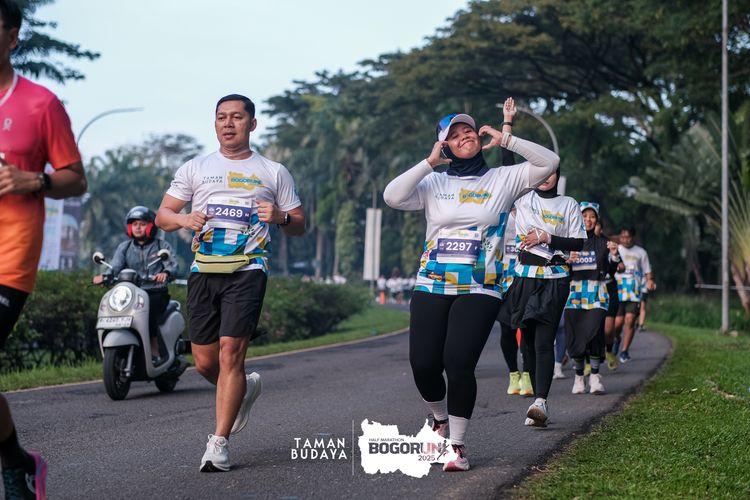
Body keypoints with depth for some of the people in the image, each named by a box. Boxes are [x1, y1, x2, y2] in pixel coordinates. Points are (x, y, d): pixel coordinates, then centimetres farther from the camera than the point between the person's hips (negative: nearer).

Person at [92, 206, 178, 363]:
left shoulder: (162, 246, 12)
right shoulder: (124, 247, 19)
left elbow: (172, 264, -4)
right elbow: (115, 266, 4)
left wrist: (165, 273, -28)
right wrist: (104, 276, -19)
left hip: (156, 293, -3)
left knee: (147, 311, -32)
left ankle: (155, 354, -26)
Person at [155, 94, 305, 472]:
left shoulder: (274, 172, 11)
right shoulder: (195, 168, 14)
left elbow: (300, 226, 14)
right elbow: (161, 216, 13)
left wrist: (280, 218, -9)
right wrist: (183, 219, -10)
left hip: (247, 271, -3)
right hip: (203, 271, 3)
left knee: (230, 353, -14)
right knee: (204, 362, 4)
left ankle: (219, 442, -8)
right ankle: (244, 389, 37)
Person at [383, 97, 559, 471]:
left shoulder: (503, 179, 6)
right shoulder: (434, 183, 8)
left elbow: (549, 162, 0)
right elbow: (392, 197, -7)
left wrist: (505, 139, -1)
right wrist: (430, 162, -5)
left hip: (480, 290, -2)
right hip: (431, 288, 2)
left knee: (459, 363, -15)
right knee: (423, 364, -4)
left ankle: (457, 445, 0)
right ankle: (440, 420, 27)